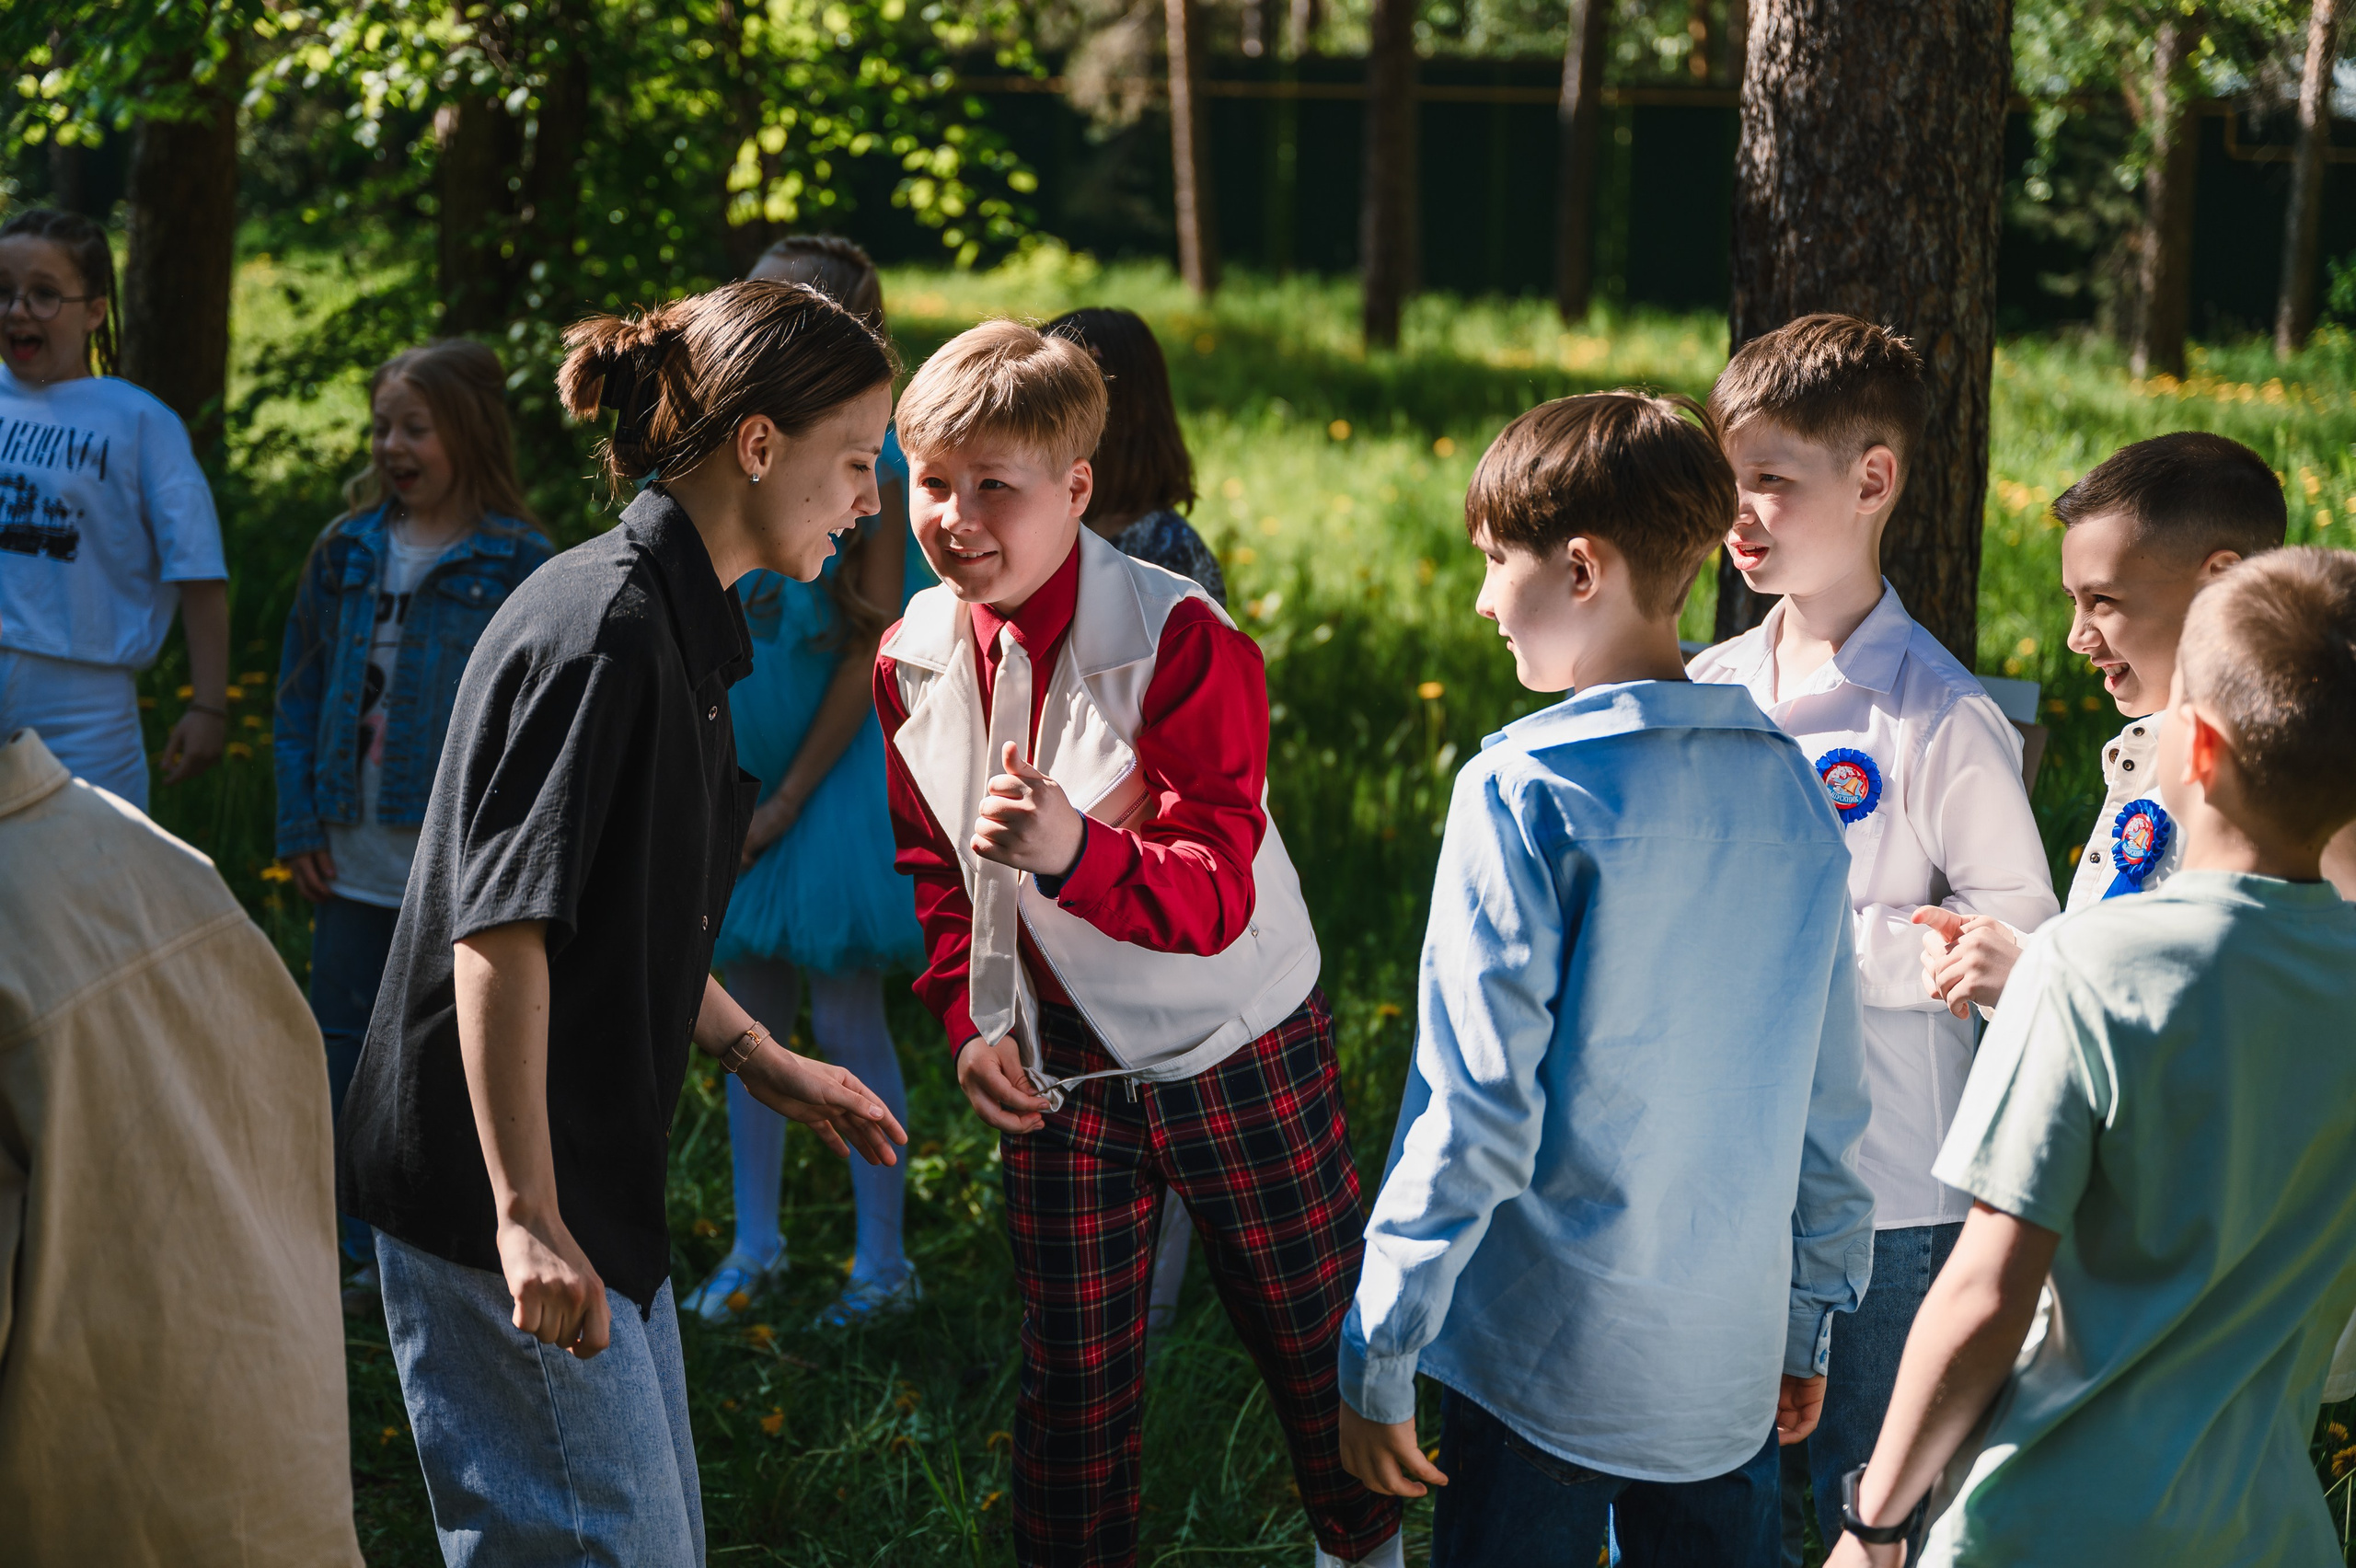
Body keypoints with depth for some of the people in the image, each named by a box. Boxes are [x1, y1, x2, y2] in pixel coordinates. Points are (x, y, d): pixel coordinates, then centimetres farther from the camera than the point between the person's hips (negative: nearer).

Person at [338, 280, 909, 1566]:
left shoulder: (671, 627, 12)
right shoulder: (601, 628, -19)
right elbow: (500, 933, -25)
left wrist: (763, 1061, 23)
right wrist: (524, 1216, -27)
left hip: (592, 1171, 10)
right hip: (490, 1184, -10)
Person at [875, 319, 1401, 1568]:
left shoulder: (1180, 640, -22)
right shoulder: (914, 657, -5)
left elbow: (1214, 892, -27)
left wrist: (1075, 854, -45)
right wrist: (966, 1019, -2)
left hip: (1234, 1046, -3)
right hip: (1054, 1066, 3)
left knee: (1312, 1329, 14)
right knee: (1070, 1372, 9)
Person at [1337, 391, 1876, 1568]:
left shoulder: (1524, 793, -15)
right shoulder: (1790, 786, 2)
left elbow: (1473, 1107, -17)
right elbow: (1829, 1095, 8)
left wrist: (1379, 1354, -10)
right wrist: (1811, 1324, 18)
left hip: (1546, 1360, -5)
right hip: (1733, 1362, 5)